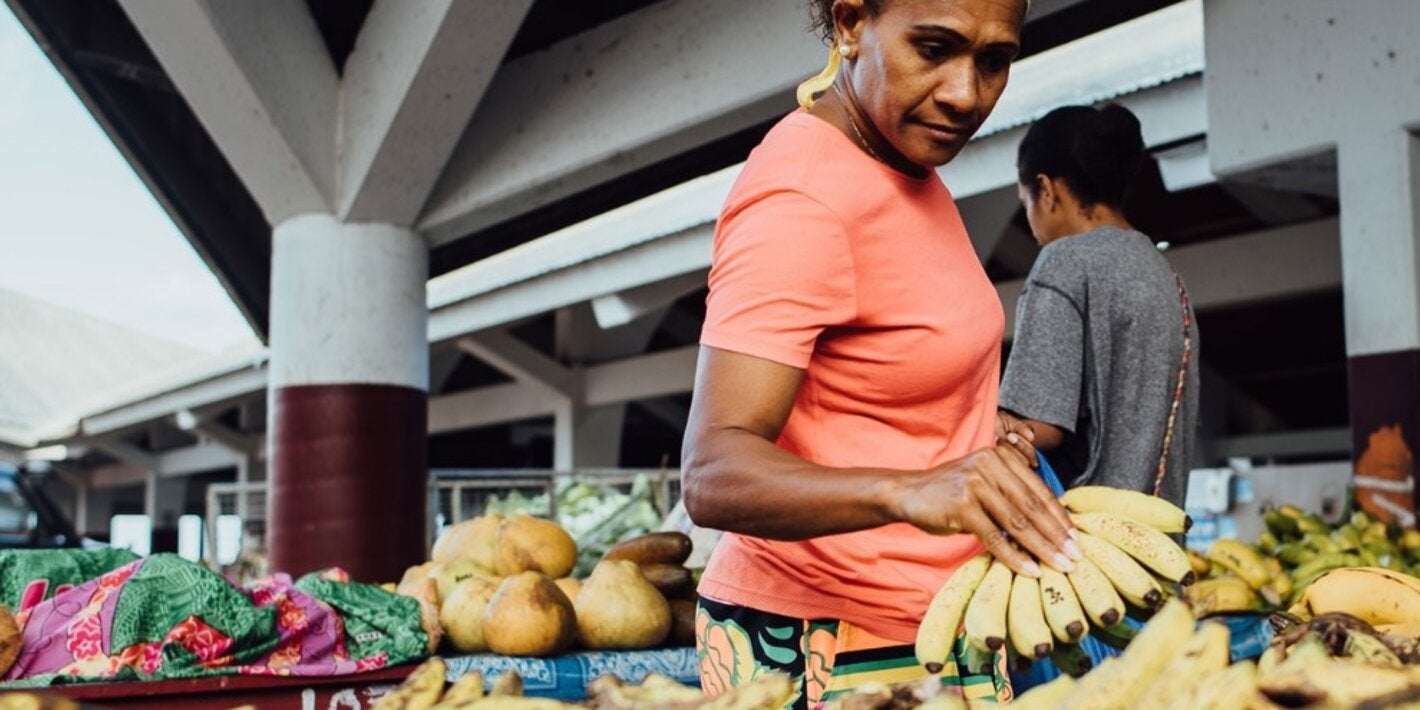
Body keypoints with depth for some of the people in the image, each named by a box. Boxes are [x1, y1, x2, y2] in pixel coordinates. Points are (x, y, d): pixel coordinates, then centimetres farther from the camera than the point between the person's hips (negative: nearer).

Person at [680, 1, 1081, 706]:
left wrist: (981, 449, 9)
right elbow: (714, 473, -31)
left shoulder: (906, 162, 8)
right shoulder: (801, 195, -21)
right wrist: (907, 490, -46)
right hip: (829, 652, -9)